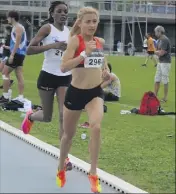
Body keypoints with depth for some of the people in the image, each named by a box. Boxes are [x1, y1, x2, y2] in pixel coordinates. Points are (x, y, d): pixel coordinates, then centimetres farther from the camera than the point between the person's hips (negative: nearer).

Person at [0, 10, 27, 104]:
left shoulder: (18, 28, -13)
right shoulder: (17, 27, 18)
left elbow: (18, 42, -21)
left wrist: (12, 55, -24)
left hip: (17, 54, -10)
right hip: (19, 54, 10)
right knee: (19, 76, 6)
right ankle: (20, 98, 4)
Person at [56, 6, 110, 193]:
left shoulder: (100, 42, 3)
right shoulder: (75, 40, -12)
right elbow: (63, 67, -23)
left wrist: (107, 72, 5)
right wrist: (84, 54, -31)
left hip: (95, 92, 2)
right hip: (75, 92, -2)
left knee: (96, 127, -23)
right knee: (68, 134, 14)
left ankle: (93, 174, -11)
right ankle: (61, 170, 40)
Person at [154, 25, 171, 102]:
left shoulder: (165, 40, -17)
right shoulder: (159, 40, 12)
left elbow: (161, 53, -20)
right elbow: (157, 51, 17)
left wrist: (157, 52, 0)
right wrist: (158, 52, -5)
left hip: (165, 62, -10)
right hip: (160, 62, 10)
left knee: (165, 80, -2)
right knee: (157, 79, 12)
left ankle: (165, 98, 4)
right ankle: (155, 96, 18)